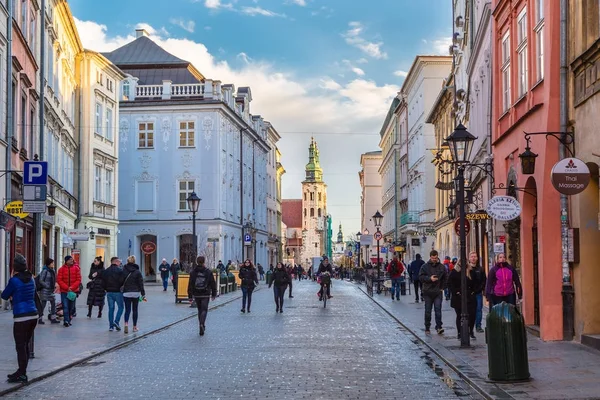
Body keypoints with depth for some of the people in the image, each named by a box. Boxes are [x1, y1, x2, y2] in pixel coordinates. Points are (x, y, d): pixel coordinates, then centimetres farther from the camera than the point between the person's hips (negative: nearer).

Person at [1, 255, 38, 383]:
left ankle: (22, 374, 1)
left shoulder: (14, 280, -11)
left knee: (20, 346, -1)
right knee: (25, 345, 15)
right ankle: (21, 372, 22)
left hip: (21, 317, -7)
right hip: (33, 315, 7)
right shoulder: (30, 279, 10)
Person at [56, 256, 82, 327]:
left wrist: (72, 287, -12)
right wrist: (67, 288, -14)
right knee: (65, 306, -11)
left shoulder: (76, 268, 2)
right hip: (64, 291, -2)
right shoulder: (62, 269, -2)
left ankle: (68, 320, 21)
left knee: (71, 306, 9)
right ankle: (66, 321, -15)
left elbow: (78, 279, 0)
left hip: (73, 291, 2)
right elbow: (59, 280, -5)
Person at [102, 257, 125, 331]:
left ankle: (111, 326, 7)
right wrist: (121, 287, 2)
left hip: (109, 292, 5)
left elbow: (103, 282, 8)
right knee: (120, 307, 7)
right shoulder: (120, 270, -8)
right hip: (117, 292, -5)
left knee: (111, 308, 9)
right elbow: (122, 281, -16)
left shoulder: (106, 271, 9)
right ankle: (116, 322, -9)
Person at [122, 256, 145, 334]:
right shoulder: (137, 272, -4)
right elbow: (141, 284, -3)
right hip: (136, 293, 0)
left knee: (127, 310, 4)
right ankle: (135, 326, 15)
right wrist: (143, 294, 1)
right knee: (135, 310, 11)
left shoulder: (123, 271, -3)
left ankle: (126, 323, -20)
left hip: (126, 293, 0)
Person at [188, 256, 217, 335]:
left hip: (196, 295, 2)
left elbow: (190, 285, 0)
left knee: (200, 310, 16)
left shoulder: (193, 272, 0)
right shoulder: (208, 272, -4)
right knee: (204, 309, -2)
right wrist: (214, 294, 9)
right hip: (205, 294, -2)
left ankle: (202, 326, 22)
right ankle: (202, 324, -24)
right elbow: (213, 284, -1)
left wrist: (190, 296, 4)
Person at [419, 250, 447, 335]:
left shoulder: (442, 267, 6)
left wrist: (442, 287, 5)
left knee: (438, 309, -8)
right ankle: (427, 328, 14)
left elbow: (445, 278, 14)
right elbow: (421, 277, -3)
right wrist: (429, 278, -17)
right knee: (428, 311, 6)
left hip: (438, 292, 0)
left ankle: (439, 327, -9)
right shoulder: (425, 266, 1)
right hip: (428, 292, 0)